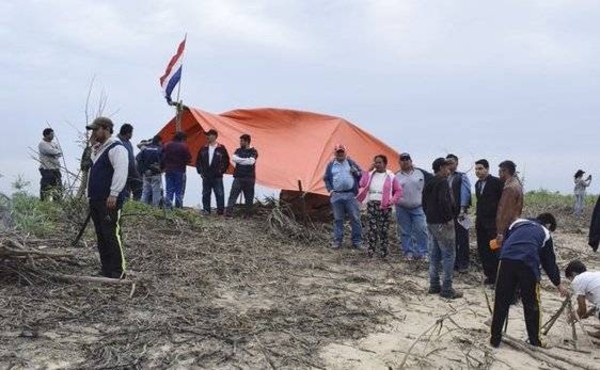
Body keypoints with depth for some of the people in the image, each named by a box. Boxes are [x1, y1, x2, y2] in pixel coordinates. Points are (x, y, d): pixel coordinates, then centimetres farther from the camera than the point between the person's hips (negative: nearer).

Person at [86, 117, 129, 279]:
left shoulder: (116, 148, -12)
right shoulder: (97, 149, 20)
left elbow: (120, 172, -23)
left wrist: (114, 194, -27)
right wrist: (90, 194, 24)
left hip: (110, 201, -10)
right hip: (96, 200, 10)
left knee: (112, 235, -9)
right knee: (101, 236, 13)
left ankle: (118, 272, -4)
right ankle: (106, 270, 20)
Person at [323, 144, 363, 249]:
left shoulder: (351, 163, 8)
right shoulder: (331, 165, 9)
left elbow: (361, 174, 12)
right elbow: (326, 179, 14)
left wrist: (357, 173, -11)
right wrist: (330, 190, 0)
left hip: (351, 195, -1)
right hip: (336, 195, 1)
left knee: (355, 218, -2)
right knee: (338, 219, 6)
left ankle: (357, 241, 6)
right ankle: (337, 241, 13)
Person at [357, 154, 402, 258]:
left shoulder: (390, 176, 1)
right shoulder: (371, 174, 8)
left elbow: (399, 191, 5)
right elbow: (362, 184, -7)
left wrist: (391, 201, -7)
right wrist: (368, 171, -9)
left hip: (384, 206, -2)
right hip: (371, 204, 2)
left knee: (383, 229, 0)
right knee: (372, 228, 0)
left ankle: (383, 250, 10)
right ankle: (371, 249, 7)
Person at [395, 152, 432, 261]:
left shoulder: (420, 173, 1)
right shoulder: (397, 176, 5)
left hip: (418, 208, -1)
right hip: (402, 209, 1)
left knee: (421, 230, -6)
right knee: (405, 232, 7)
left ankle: (422, 253, 5)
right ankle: (408, 252, 17)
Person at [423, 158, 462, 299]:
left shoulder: (428, 183, 14)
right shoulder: (443, 182, -14)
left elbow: (424, 203, 19)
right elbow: (444, 202, -26)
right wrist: (449, 218, -18)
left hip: (431, 222, 9)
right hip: (442, 223, -9)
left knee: (434, 255, 13)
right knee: (449, 255, -4)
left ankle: (434, 285, 18)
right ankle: (447, 289, -3)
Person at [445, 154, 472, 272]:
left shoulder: (462, 177, -4)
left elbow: (465, 194, -10)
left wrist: (462, 210, -19)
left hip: (458, 212, -5)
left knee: (462, 239, 2)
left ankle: (463, 264, 10)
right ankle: (454, 262, 22)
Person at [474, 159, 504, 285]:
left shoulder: (497, 182, -9)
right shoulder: (477, 184, 13)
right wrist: (477, 216, 15)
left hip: (493, 222, -7)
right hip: (480, 222, 7)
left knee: (494, 250, -3)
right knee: (482, 250, 8)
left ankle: (497, 277, 6)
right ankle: (489, 275, 18)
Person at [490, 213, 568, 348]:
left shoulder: (517, 222, 30)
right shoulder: (545, 234, 23)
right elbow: (549, 262, 27)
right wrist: (558, 284, 38)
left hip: (507, 260, 2)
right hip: (528, 264, -1)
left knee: (501, 302, 9)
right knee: (531, 304, 15)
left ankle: (495, 339, 14)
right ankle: (534, 339, 24)